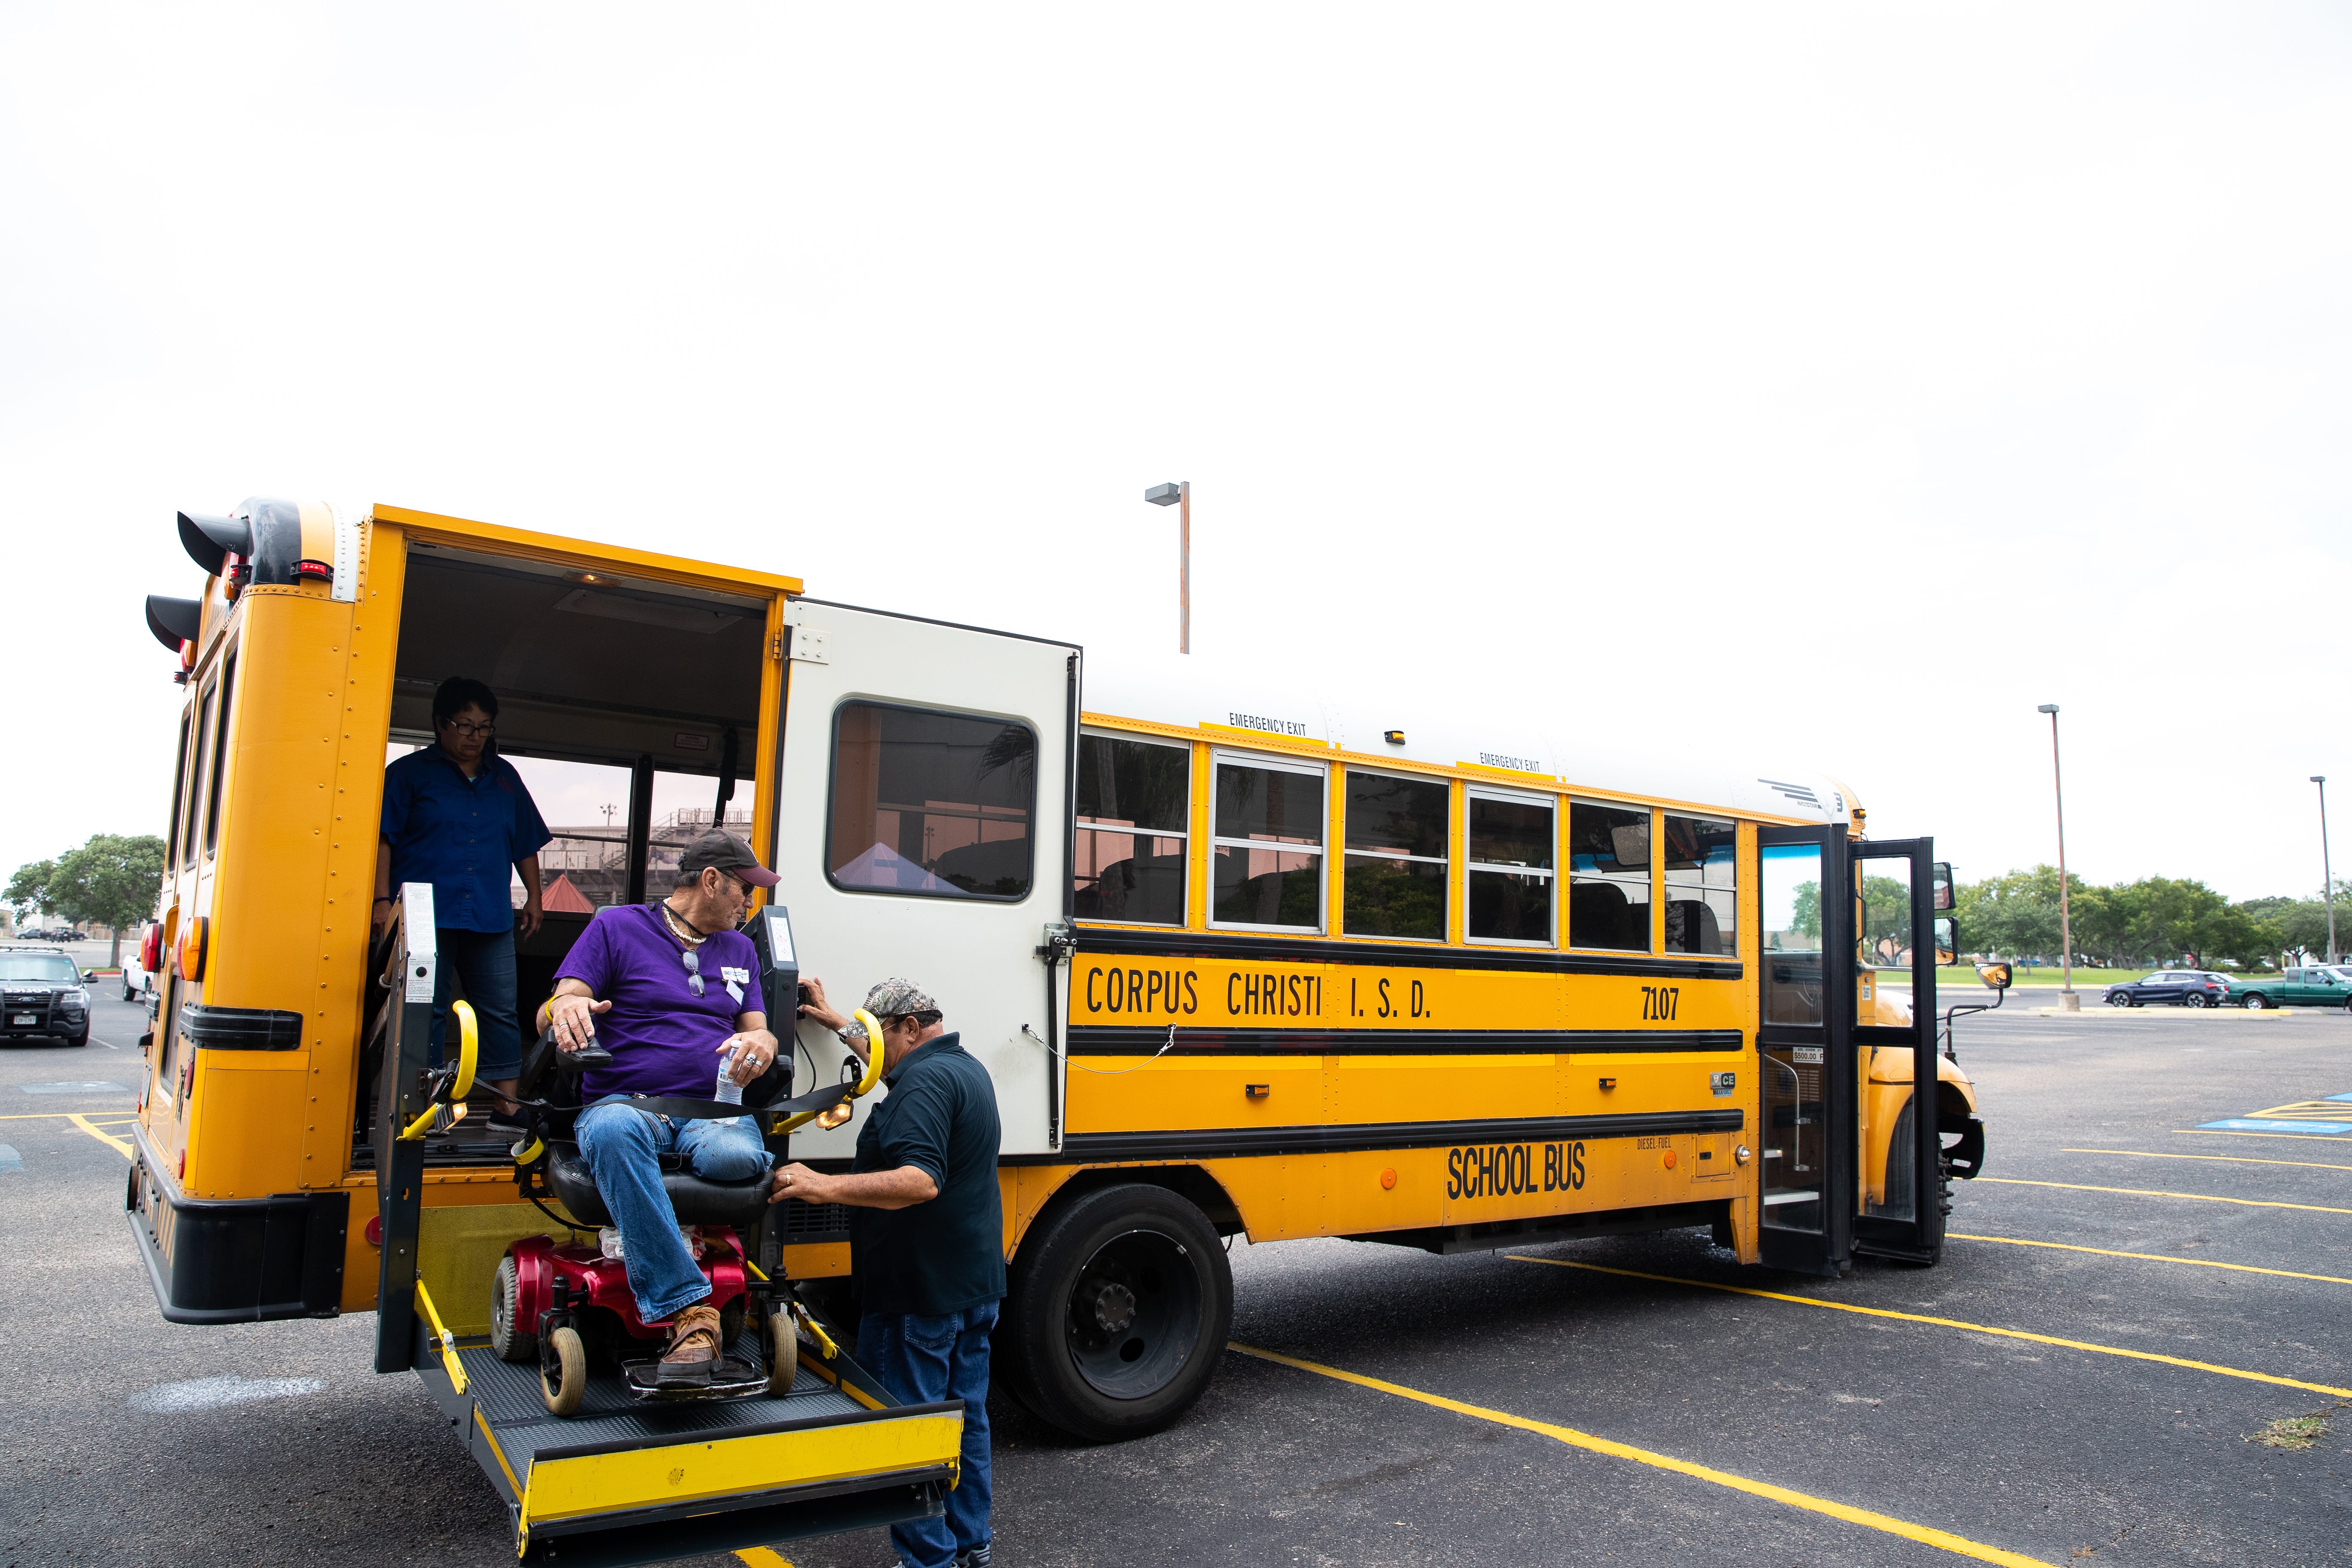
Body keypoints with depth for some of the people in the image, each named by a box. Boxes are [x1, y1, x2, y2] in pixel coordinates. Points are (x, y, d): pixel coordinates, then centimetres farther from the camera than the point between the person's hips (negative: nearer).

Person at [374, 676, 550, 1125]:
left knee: (500, 1012, 1)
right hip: (426, 916, -3)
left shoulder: (505, 778, 17)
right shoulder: (410, 773, 5)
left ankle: (507, 1108, 5)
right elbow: (383, 839, -2)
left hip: (490, 919, 3)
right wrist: (382, 899, -11)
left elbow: (526, 844, 22)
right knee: (426, 1013, 0)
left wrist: (533, 895, 16)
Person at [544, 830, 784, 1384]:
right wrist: (566, 1006, -25)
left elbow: (760, 1031, 18)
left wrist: (761, 1041, -8)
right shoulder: (617, 926, 9)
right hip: (624, 1101, -2)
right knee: (615, 1131, -41)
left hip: (713, 1111, 3)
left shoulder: (740, 949, 23)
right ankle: (691, 1313, -42)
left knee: (739, 1155, -36)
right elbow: (549, 1015, 0)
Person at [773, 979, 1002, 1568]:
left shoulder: (925, 1082, -20)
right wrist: (837, 1023, 37)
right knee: (966, 1414, 18)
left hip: (918, 1293, -10)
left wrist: (826, 1187, -35)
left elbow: (921, 1181, -32)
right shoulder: (966, 1069, 12)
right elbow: (892, 1062, 32)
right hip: (975, 1286, 10)